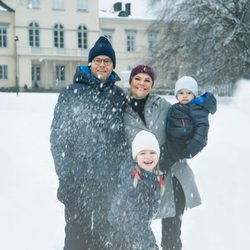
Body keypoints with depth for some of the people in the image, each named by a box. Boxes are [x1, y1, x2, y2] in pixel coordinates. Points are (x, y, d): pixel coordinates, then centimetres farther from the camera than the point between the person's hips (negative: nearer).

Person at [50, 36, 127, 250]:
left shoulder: (119, 96, 7)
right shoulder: (71, 93, -2)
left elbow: (124, 135, 12)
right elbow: (58, 136, -4)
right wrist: (65, 174, -10)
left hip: (110, 179, 3)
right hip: (78, 179, -3)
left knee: (105, 230, 15)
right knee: (77, 231, 2)